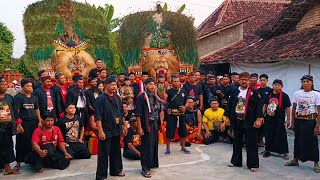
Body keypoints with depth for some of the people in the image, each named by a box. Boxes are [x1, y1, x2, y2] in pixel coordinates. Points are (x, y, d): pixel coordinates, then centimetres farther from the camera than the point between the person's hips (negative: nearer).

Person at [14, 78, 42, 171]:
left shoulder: (34, 97, 14)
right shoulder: (18, 97, -3)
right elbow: (16, 111, -9)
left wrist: (39, 121, 10)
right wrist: (19, 124, -16)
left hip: (34, 122, 5)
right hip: (23, 123, -5)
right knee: (22, 143, -1)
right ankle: (19, 162, 11)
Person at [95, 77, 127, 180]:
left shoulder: (117, 98, 10)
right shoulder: (101, 99, -12)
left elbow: (122, 113, 18)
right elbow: (98, 117, -17)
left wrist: (124, 125, 16)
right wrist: (100, 131, -21)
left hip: (116, 130, 7)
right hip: (106, 131, -7)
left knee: (116, 152, 18)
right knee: (104, 154, 0)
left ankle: (116, 170, 34)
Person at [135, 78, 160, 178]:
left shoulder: (155, 97, 10)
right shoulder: (141, 97, -12)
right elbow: (138, 114, -15)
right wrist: (139, 128, -18)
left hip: (155, 124, 7)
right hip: (146, 125, -7)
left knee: (154, 145, 15)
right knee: (146, 146, -2)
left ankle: (153, 163, 32)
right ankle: (145, 168, 8)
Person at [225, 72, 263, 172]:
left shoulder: (254, 92, -3)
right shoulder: (234, 92, 7)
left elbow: (259, 106, -7)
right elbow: (229, 105, 10)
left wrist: (258, 119, -14)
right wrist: (227, 117, 7)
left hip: (249, 121, -4)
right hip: (236, 121, 4)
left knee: (251, 143, 1)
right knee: (237, 142, 13)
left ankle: (253, 164, 12)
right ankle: (236, 161, 26)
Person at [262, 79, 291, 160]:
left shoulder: (284, 96, -7)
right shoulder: (269, 95, 4)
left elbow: (287, 108, -7)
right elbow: (265, 105, 12)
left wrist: (288, 120, -8)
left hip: (279, 120, -4)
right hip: (269, 118, 4)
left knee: (281, 136, 3)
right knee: (268, 135, 14)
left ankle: (284, 152, 15)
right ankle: (267, 151, 27)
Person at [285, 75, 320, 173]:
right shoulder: (297, 93, 2)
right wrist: (293, 122, 8)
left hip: (310, 121, -3)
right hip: (298, 120, 3)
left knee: (312, 141, 2)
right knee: (298, 140, 12)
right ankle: (295, 160, 26)